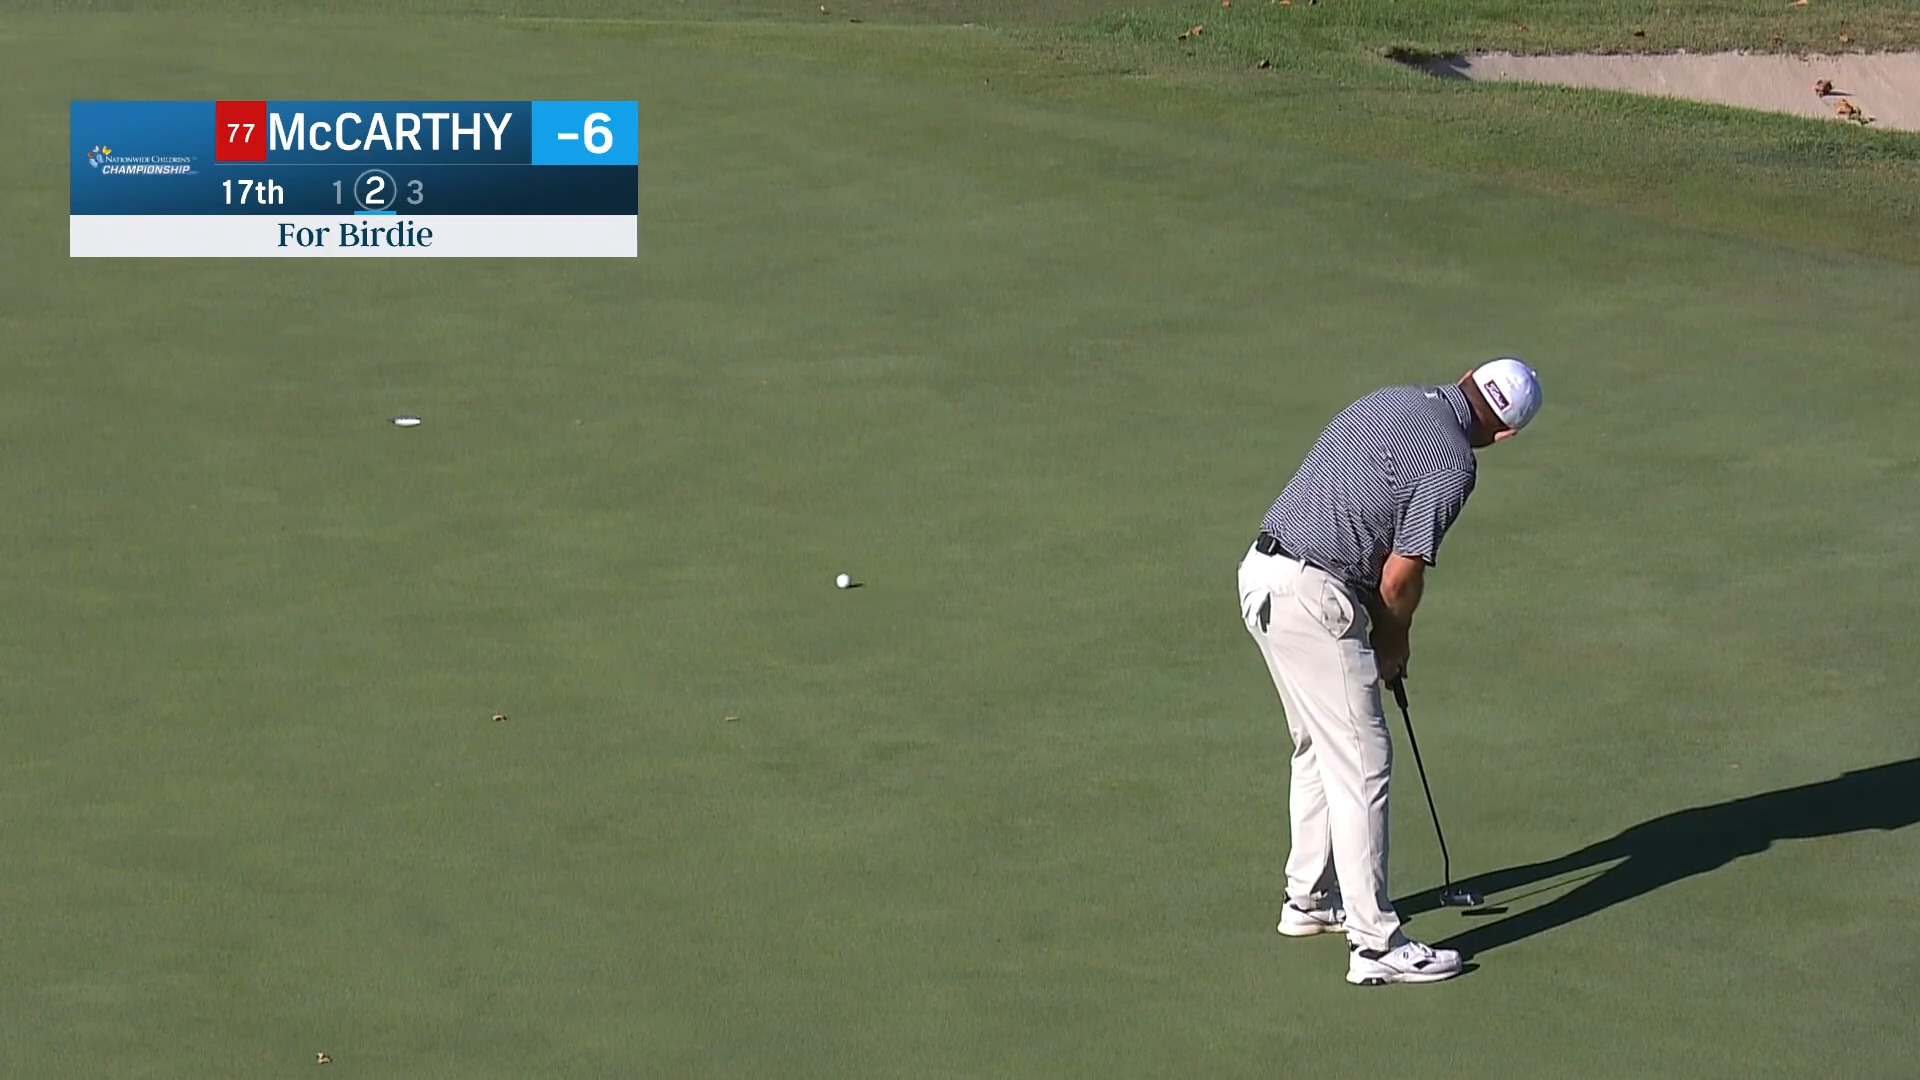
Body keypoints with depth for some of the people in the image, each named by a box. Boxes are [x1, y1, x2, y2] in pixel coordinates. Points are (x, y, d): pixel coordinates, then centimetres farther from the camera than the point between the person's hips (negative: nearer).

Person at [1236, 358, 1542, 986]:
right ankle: (1375, 944, -2)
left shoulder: (1388, 403, 15)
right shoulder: (1451, 462, -11)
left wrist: (1383, 635, 19)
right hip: (1312, 597, -9)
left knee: (1318, 748, 24)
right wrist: (1392, 643, 10)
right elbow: (1401, 579, -11)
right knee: (1361, 762, -3)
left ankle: (1310, 899, 35)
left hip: (1262, 573, 9)